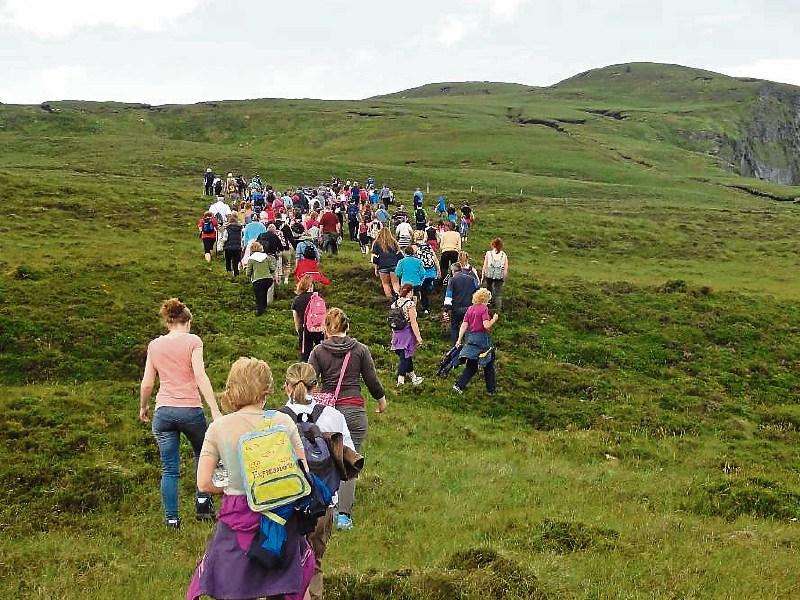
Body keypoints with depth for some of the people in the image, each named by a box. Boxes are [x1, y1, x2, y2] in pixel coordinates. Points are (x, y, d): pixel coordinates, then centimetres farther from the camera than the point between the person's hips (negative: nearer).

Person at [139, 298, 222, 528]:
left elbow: (147, 383, 9)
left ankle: (171, 519, 5)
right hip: (190, 409, -2)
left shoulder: (154, 345, 8)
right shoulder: (192, 341, -3)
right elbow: (200, 376, -13)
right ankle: (203, 504, 15)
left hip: (163, 412, 2)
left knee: (169, 469, 7)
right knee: (202, 455, 22)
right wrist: (215, 410, -15)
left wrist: (143, 407, 26)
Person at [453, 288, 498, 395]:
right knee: (488, 364, 11)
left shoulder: (470, 309, 6)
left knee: (471, 366, 14)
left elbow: (464, 325, 3)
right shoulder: (484, 309, -12)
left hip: (470, 338, 6)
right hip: (482, 338, -6)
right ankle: (491, 389, 17)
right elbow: (486, 325, -21)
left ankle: (459, 385, 3)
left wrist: (459, 339, 4)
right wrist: (494, 319, -3)